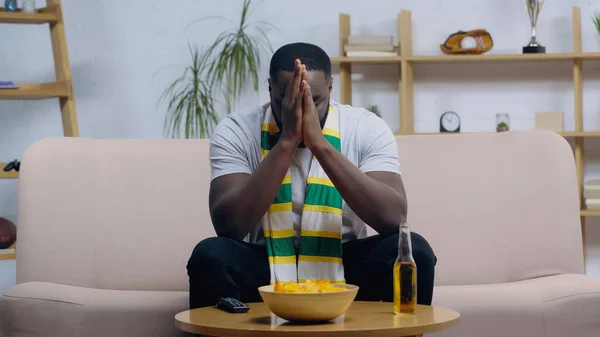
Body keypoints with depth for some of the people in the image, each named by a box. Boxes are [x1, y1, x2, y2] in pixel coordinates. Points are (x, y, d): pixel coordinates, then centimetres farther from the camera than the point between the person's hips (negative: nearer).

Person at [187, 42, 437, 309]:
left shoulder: (367, 129, -8)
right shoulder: (235, 131, -9)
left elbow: (393, 218, -22)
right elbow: (229, 226, -22)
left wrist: (320, 143, -28)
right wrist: (286, 142, -27)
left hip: (343, 268, 1)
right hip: (266, 269, -1)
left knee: (413, 251, -27)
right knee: (210, 256, -31)